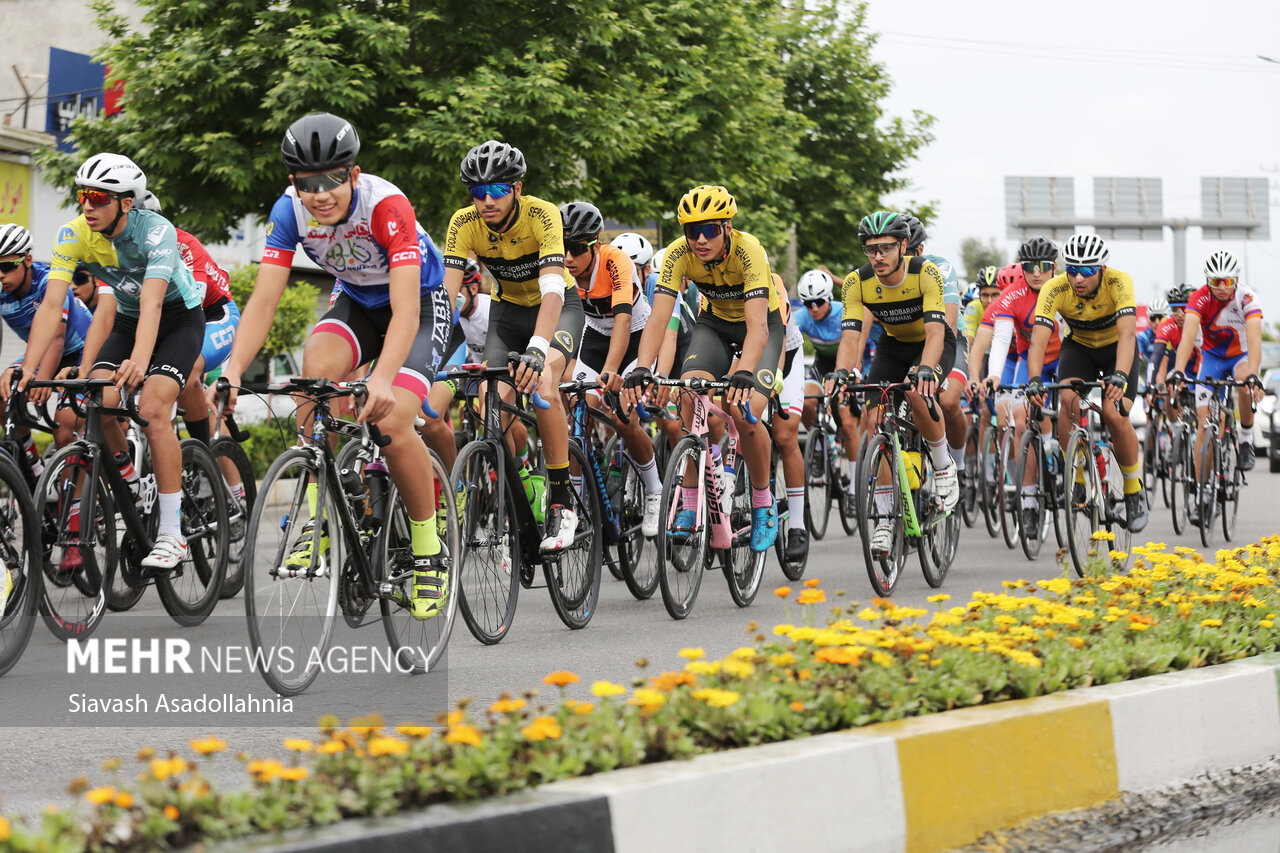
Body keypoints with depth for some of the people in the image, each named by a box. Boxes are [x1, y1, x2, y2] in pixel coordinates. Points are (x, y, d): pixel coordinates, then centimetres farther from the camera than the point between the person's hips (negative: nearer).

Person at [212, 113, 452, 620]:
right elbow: (264, 300, -23)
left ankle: (429, 550, -2)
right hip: (357, 302, 4)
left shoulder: (386, 206, -34)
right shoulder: (290, 211, -20)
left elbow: (405, 312, -40)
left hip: (422, 302, -4)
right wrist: (232, 370, -39)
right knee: (317, 369, -30)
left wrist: (382, 379, -56)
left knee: (391, 424, -24)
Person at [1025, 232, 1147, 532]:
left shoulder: (1119, 283, -32)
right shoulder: (1054, 289, -27)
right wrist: (1034, 380, -52)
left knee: (1114, 415, -22)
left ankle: (1134, 489, 1)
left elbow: (1127, 333, -43)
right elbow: (1038, 339, -35)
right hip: (1079, 347, 1)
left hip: (1116, 348, -1)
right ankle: (1077, 476, -9)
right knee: (1069, 400, -28)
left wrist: (1119, 375, -59)